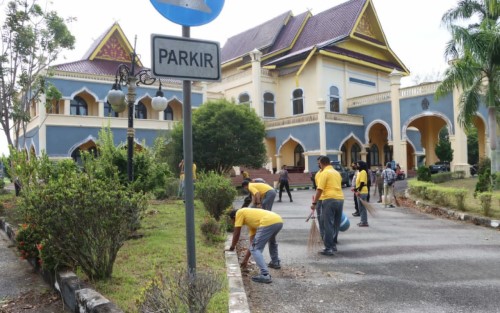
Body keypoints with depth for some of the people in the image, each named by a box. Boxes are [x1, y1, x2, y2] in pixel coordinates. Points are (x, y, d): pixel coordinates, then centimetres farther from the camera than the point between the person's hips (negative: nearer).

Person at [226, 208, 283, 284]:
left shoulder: (239, 213, 16)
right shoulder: (251, 221, 35)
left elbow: (236, 234, 15)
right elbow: (252, 243, 34)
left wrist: (232, 247, 32)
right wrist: (245, 259, 38)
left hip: (268, 223, -9)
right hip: (279, 221, 9)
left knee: (255, 249, 2)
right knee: (272, 240, 40)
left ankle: (265, 275, -5)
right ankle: (276, 263, 52)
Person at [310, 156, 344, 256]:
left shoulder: (324, 173, -6)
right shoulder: (337, 172, 18)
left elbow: (320, 189, -12)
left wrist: (314, 203, -9)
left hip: (329, 200, -8)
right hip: (340, 199, 8)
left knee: (328, 225, -5)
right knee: (336, 224, 15)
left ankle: (328, 248, -5)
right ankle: (333, 244, 25)